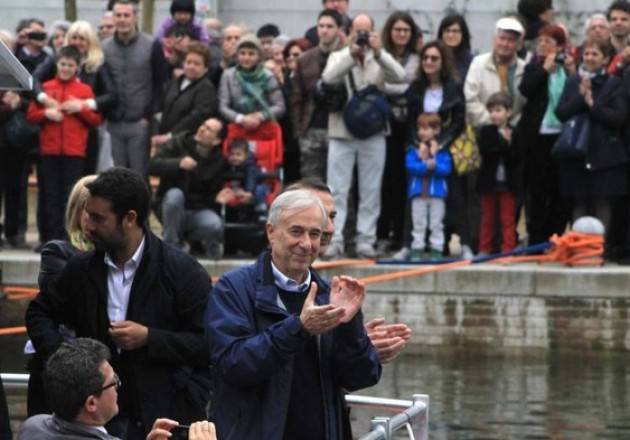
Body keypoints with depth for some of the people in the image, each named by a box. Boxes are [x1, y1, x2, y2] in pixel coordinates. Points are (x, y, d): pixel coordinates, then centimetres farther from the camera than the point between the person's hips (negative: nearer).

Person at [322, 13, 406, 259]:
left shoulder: (380, 60, 8)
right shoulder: (339, 57, 7)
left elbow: (399, 76, -10)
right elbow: (329, 78, -12)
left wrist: (378, 53, -20)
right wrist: (352, 54, -21)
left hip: (373, 133, 1)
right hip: (342, 131, -1)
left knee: (370, 191, 4)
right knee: (337, 190, -2)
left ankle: (366, 241, 8)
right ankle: (334, 240, -1)